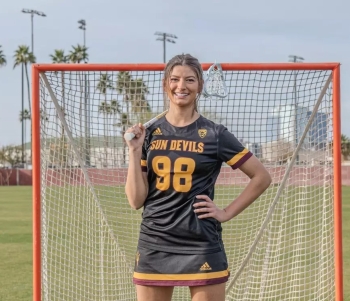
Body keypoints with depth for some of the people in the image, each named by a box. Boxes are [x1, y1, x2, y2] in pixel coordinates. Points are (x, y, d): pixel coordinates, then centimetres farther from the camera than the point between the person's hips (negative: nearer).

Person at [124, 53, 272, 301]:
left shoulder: (214, 135, -1)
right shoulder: (149, 134, 6)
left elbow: (262, 177, 4)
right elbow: (136, 200, 2)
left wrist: (227, 213, -2)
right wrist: (135, 151, -7)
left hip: (201, 247, -3)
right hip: (153, 246, 3)